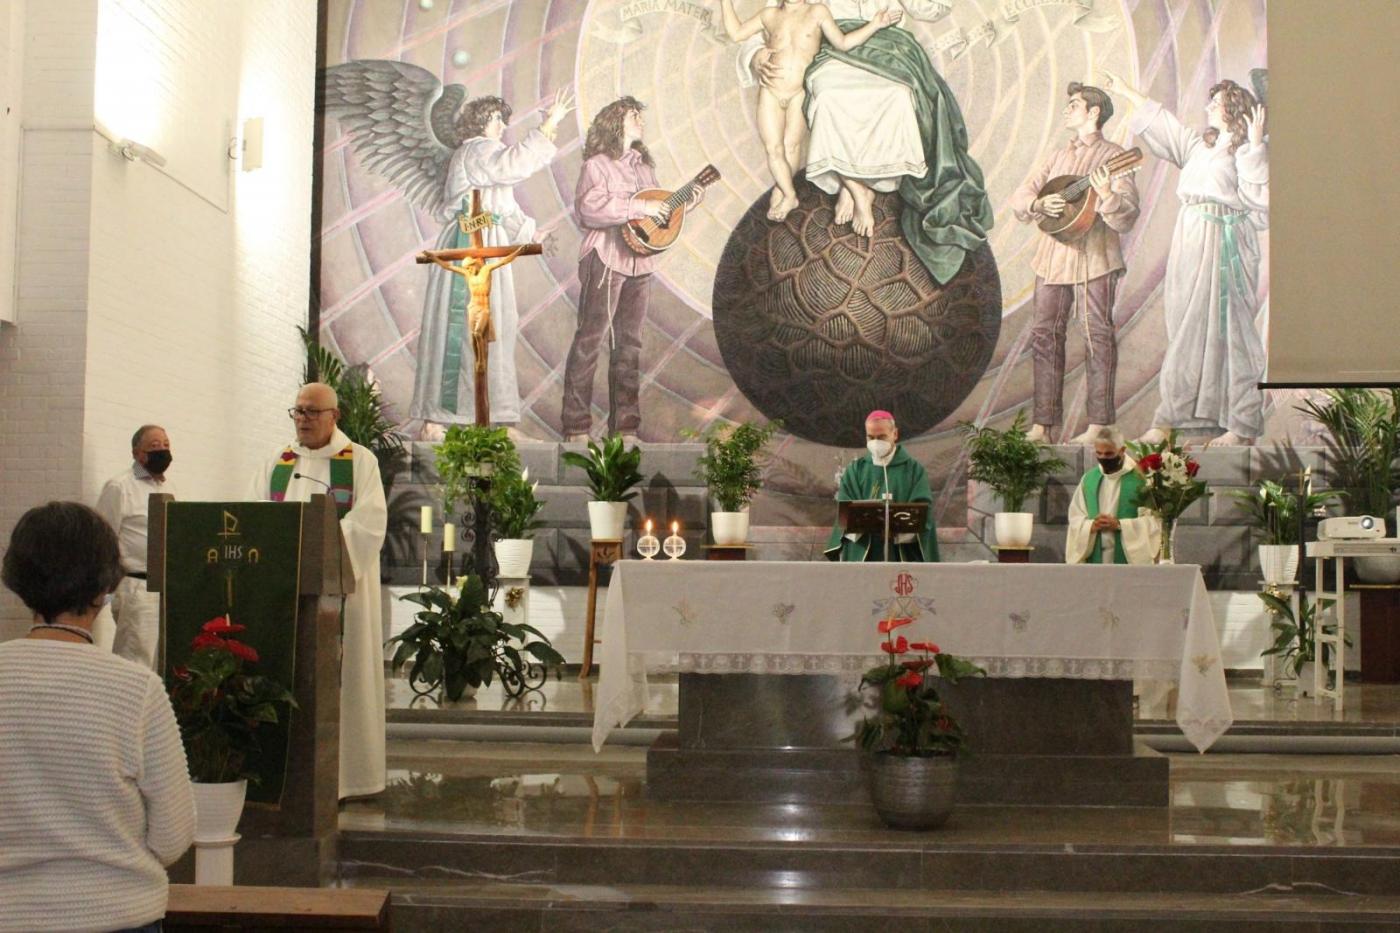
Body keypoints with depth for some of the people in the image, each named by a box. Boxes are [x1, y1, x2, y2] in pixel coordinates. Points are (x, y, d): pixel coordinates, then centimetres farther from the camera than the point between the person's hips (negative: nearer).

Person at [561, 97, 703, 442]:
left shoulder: (643, 165, 19)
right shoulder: (597, 165, -5)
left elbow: (658, 209, 25)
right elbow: (590, 206, -20)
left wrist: (686, 203, 8)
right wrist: (640, 207, -22)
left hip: (639, 263, 7)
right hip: (605, 261, -7)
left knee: (629, 343, 8)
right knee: (590, 339, -6)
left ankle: (625, 427, 13)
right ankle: (576, 427, -3)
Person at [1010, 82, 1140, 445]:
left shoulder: (1112, 156, -2)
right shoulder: (1058, 156, 18)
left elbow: (1126, 218, -10)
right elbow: (1020, 198, 14)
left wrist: (1107, 196, -30)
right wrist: (1039, 204, -7)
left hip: (1094, 256, -6)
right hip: (1052, 257, 6)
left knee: (1098, 336, -3)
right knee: (1044, 335, 3)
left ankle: (1098, 425, 0)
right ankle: (1042, 423, 6)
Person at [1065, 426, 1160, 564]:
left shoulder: (1140, 478, -3)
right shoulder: (1088, 479, 11)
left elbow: (1152, 520, -7)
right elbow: (1075, 519, 11)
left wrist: (1119, 525, -17)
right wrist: (1091, 526, -10)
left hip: (1129, 557, -4)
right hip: (1094, 558, 4)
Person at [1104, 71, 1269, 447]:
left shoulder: (1248, 150, -3)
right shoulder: (1198, 144, 19)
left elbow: (1258, 196, -17)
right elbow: (1161, 120, 32)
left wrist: (1255, 146, -19)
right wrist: (1127, 91, 39)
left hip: (1223, 247, -7)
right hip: (1190, 245, 7)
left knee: (1227, 329, -7)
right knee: (1186, 329, 7)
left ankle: (1243, 426, -2)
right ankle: (1168, 419, 9)